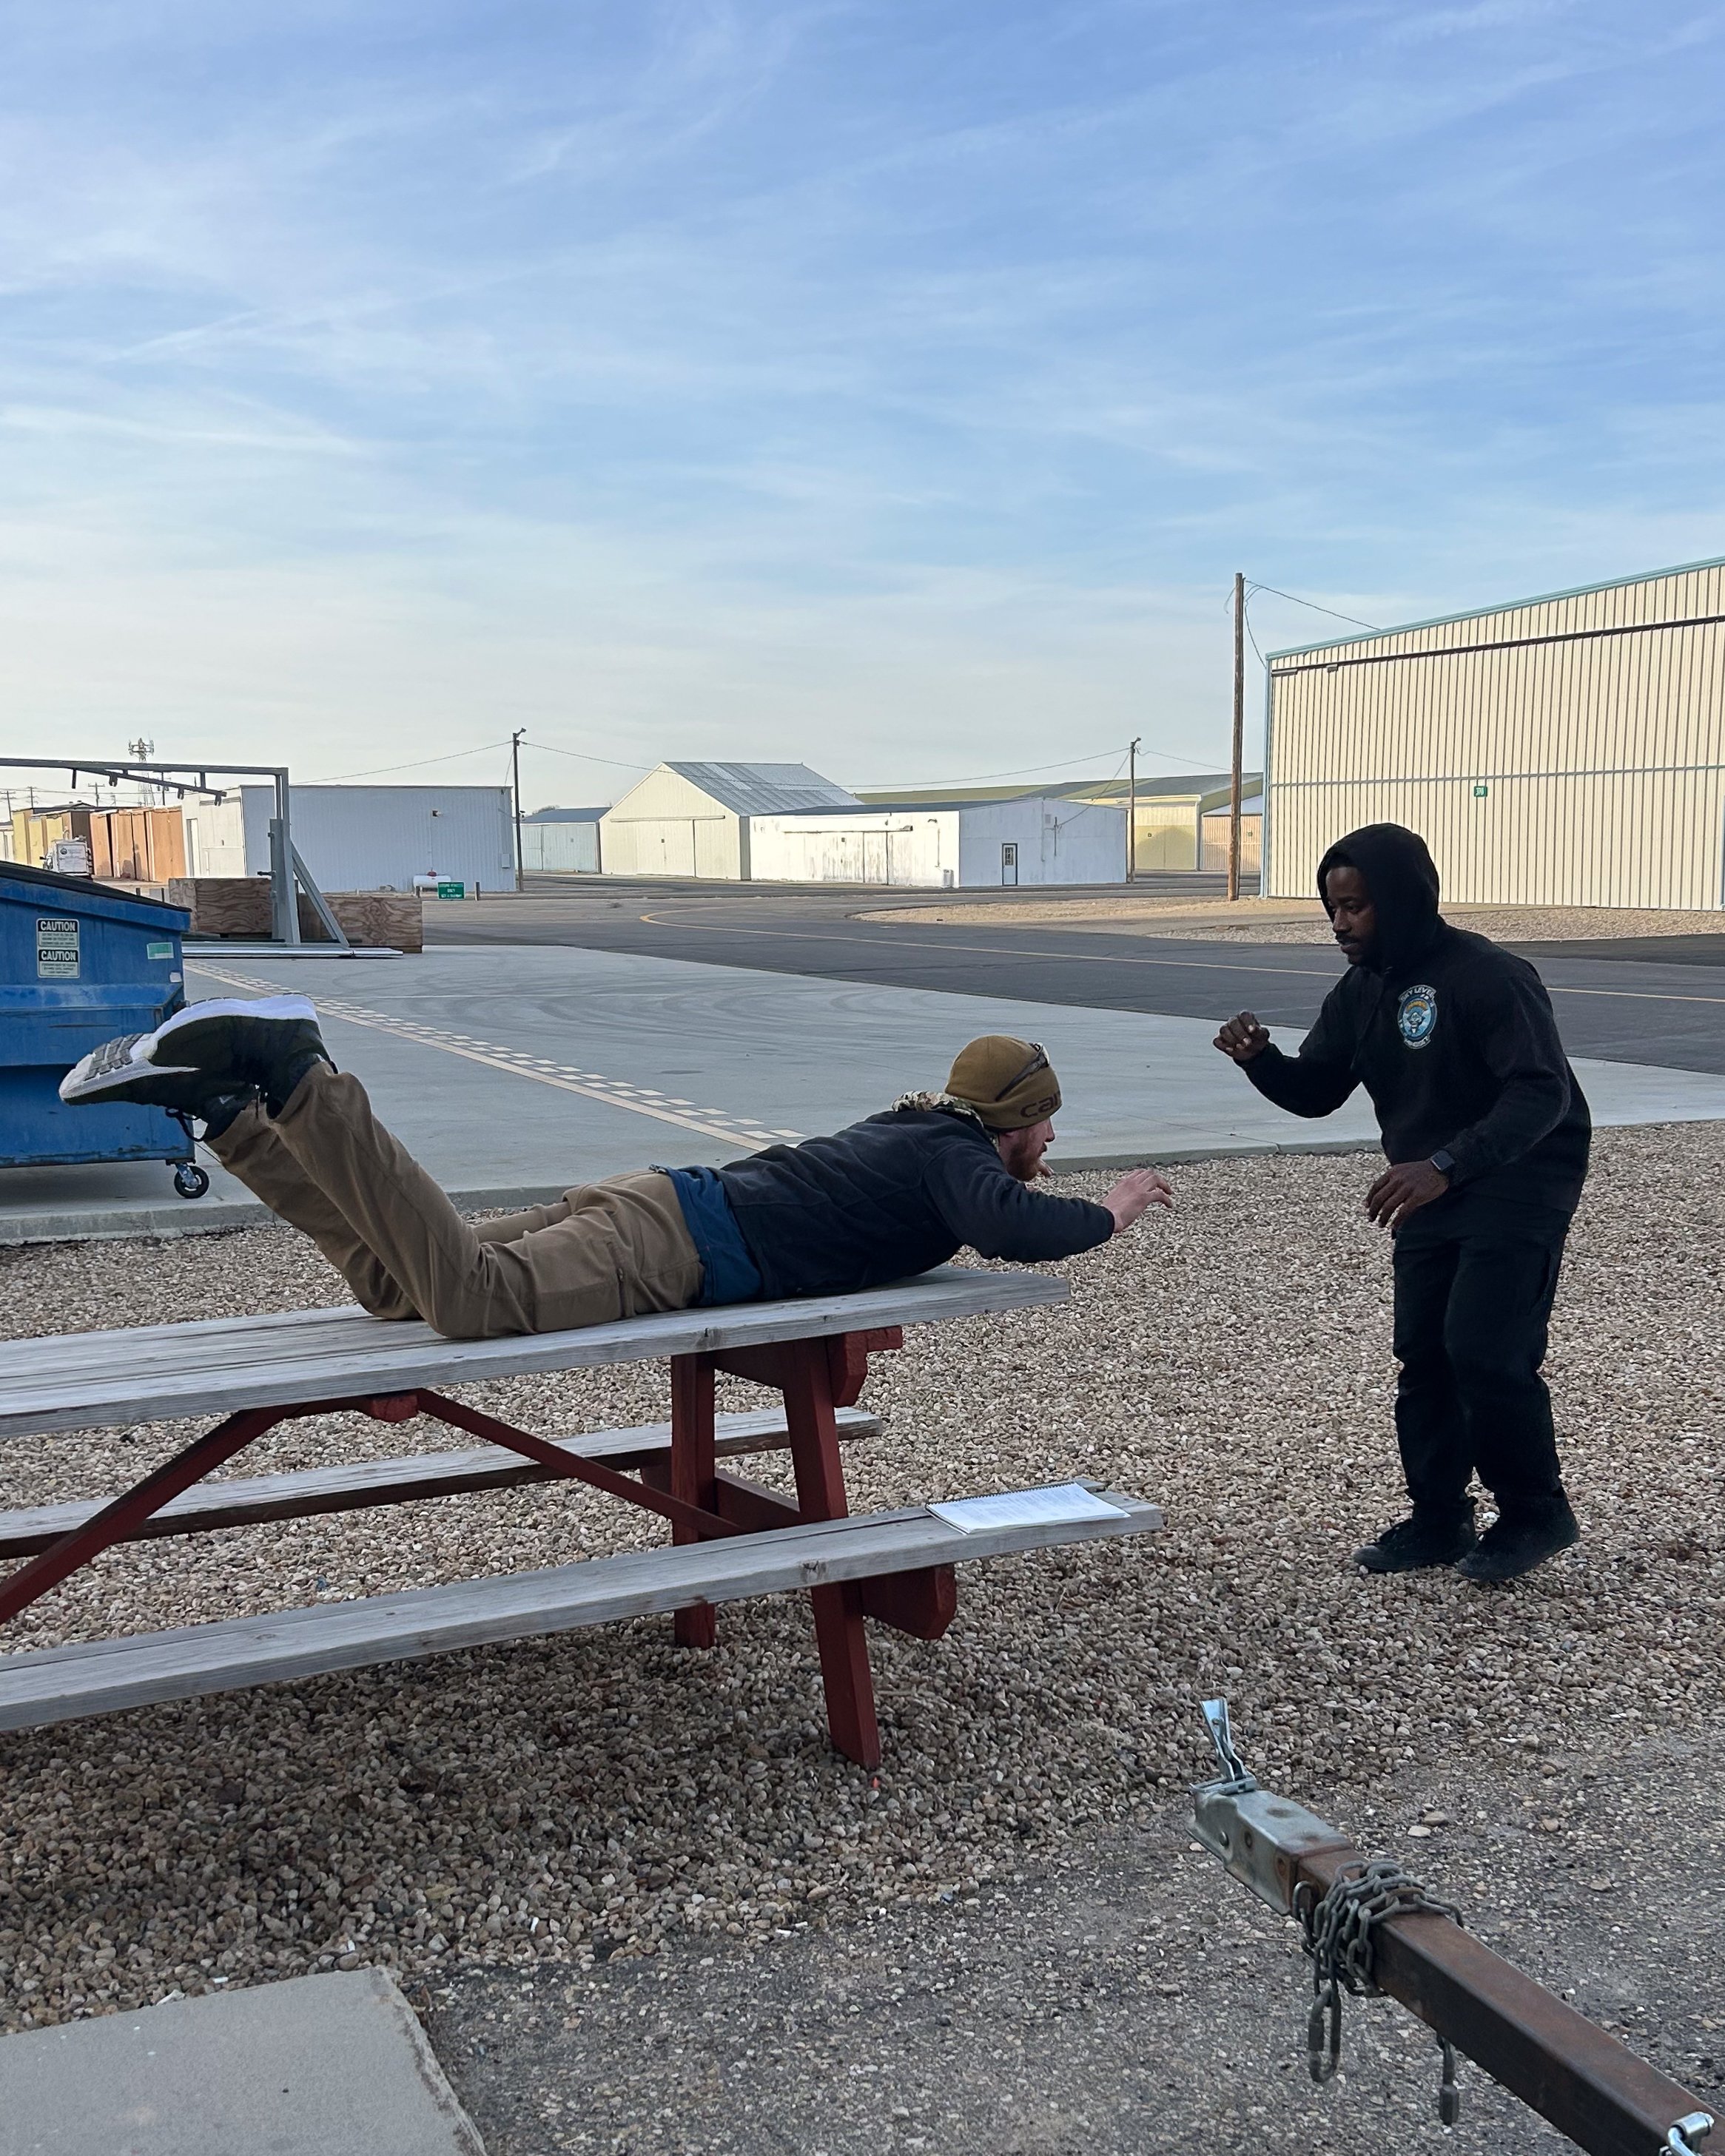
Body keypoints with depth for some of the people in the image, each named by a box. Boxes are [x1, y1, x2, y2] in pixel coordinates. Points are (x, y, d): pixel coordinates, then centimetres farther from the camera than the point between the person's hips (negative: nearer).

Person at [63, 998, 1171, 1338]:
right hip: (673, 1249, -9)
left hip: (655, 1200, 9)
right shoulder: (958, 1158, 0)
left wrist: (1002, 1199, 38)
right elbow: (1014, 1231, -20)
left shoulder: (913, 1129, 26)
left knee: (395, 1277, 6)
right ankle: (287, 1075, -29)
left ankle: (218, 1100, -1)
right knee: (472, 1299, -28)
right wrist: (1107, 1215, -2)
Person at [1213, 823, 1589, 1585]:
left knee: (1485, 1351, -13)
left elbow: (1542, 1092, -29)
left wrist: (1444, 1166, -41)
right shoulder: (1361, 991, 4)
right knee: (1423, 1355, 6)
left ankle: (1535, 1515, 7)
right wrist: (1258, 1057, -14)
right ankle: (1439, 1519, 18)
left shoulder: (1489, 977, -22)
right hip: (1430, 1192, 8)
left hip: (1518, 1188, -8)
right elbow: (1315, 1092, 8)